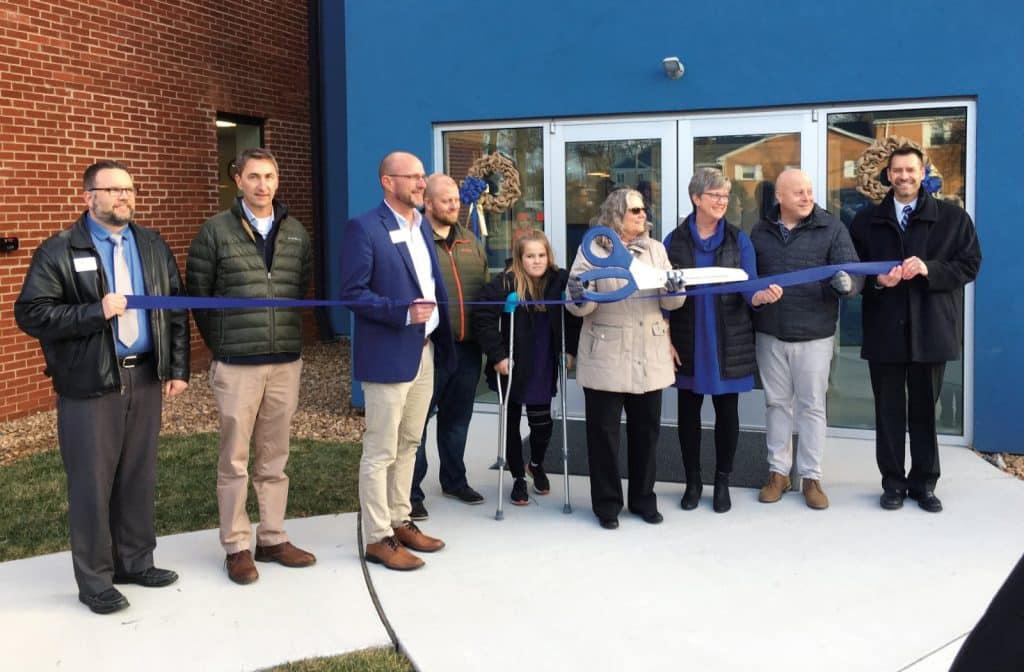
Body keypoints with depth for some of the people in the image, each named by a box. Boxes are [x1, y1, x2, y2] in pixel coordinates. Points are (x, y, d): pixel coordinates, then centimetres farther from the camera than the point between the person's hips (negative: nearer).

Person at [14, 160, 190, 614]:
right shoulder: (59, 251, -5)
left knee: (140, 477, 13)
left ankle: (135, 561, 28)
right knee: (92, 483, 3)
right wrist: (96, 313, -20)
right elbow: (30, 314, -11)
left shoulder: (153, 246, 10)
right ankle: (95, 580, 15)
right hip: (90, 386, -4)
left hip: (145, 379, 5)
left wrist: (178, 368, 4)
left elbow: (176, 309, 11)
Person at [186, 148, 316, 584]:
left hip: (286, 362, 4)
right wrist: (220, 344, 3)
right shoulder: (216, 231, -3)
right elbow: (197, 291, 0)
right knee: (235, 460, 4)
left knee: (274, 458, 12)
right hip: (236, 365, -3)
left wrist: (287, 336, 8)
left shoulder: (296, 233, 7)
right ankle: (236, 547, 14)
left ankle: (272, 539, 23)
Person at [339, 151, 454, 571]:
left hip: (425, 351, 8)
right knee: (380, 451, 0)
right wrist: (405, 312, -23)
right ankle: (377, 539, 9)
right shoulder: (364, 228, -11)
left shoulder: (423, 226, 13)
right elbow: (353, 293, -14)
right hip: (388, 355, -8)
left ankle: (399, 521, 29)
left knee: (408, 444, 16)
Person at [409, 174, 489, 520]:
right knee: (417, 420, 1)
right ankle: (411, 493, 10)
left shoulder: (471, 242, 15)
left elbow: (486, 287, 19)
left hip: (467, 347, 6)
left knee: (457, 417, 18)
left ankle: (454, 481, 32)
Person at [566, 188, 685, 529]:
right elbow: (580, 307, -7)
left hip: (649, 357, 4)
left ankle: (643, 498, 26)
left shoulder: (655, 249, 8)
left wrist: (675, 290, -16)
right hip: (606, 357, -3)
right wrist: (579, 297, -29)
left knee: (646, 429, 11)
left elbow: (671, 303, 5)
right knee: (604, 431, 3)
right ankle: (607, 503, 16)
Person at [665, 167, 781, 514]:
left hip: (728, 342, 0)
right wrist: (666, 340, -4)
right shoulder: (674, 241, 0)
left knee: (727, 410, 5)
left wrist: (761, 295, -31)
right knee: (688, 410, 8)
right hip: (688, 342, 0)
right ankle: (692, 481, 23)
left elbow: (748, 287, -7)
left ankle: (722, 482, 20)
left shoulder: (739, 240, 1)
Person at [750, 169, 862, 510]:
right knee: (777, 403, 12)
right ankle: (778, 472, 24)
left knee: (812, 407, 6)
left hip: (814, 335, -2)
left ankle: (811, 477, 17)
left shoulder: (832, 228, -4)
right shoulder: (761, 231, 6)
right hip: (769, 334, 3)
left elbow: (854, 272, -11)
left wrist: (846, 282, -32)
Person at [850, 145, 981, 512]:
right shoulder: (867, 220, 9)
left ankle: (924, 483, 18)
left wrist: (929, 270, -16)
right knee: (888, 410, 6)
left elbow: (970, 264, -1)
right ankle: (893, 482, 17)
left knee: (925, 409, 7)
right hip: (885, 329, 1)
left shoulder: (953, 216, 4)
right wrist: (876, 280, -13)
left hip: (931, 329, -1)